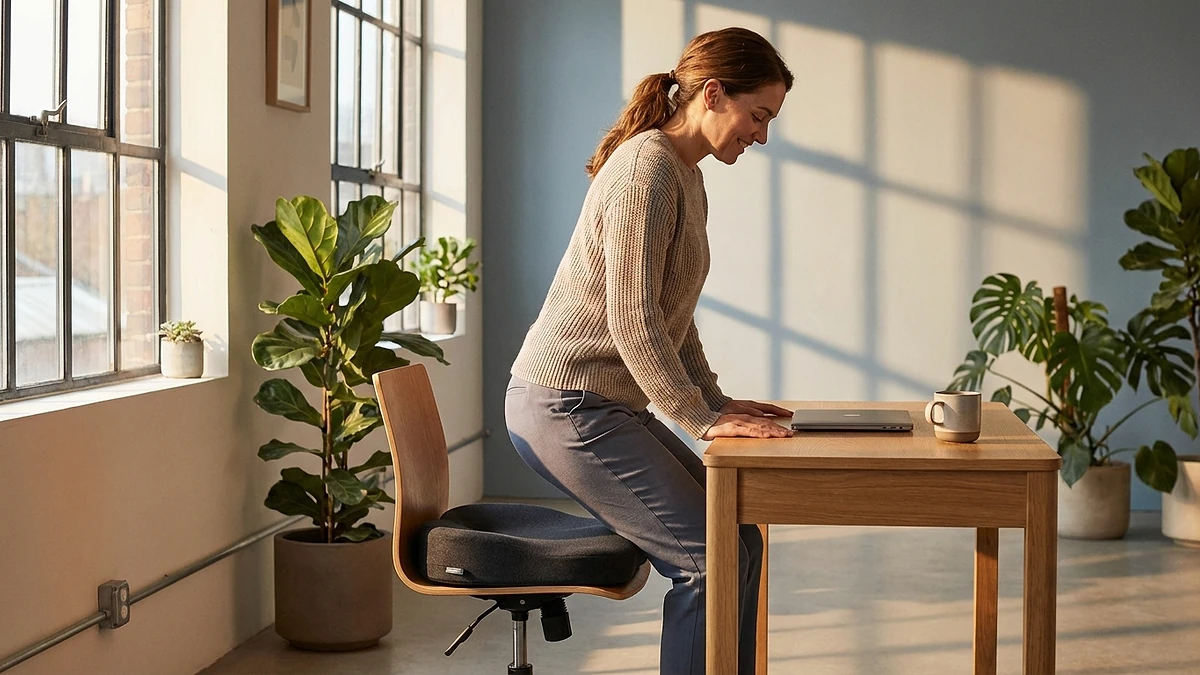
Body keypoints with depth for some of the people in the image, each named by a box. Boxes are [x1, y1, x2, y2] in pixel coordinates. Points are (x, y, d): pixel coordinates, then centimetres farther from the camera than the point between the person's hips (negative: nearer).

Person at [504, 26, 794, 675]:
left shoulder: (688, 181, 16)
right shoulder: (647, 168, -16)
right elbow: (632, 321, -21)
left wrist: (717, 403, 11)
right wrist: (704, 419, -17)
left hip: (609, 405, 10)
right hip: (565, 404, -10)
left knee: (741, 542, 8)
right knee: (708, 559, -12)